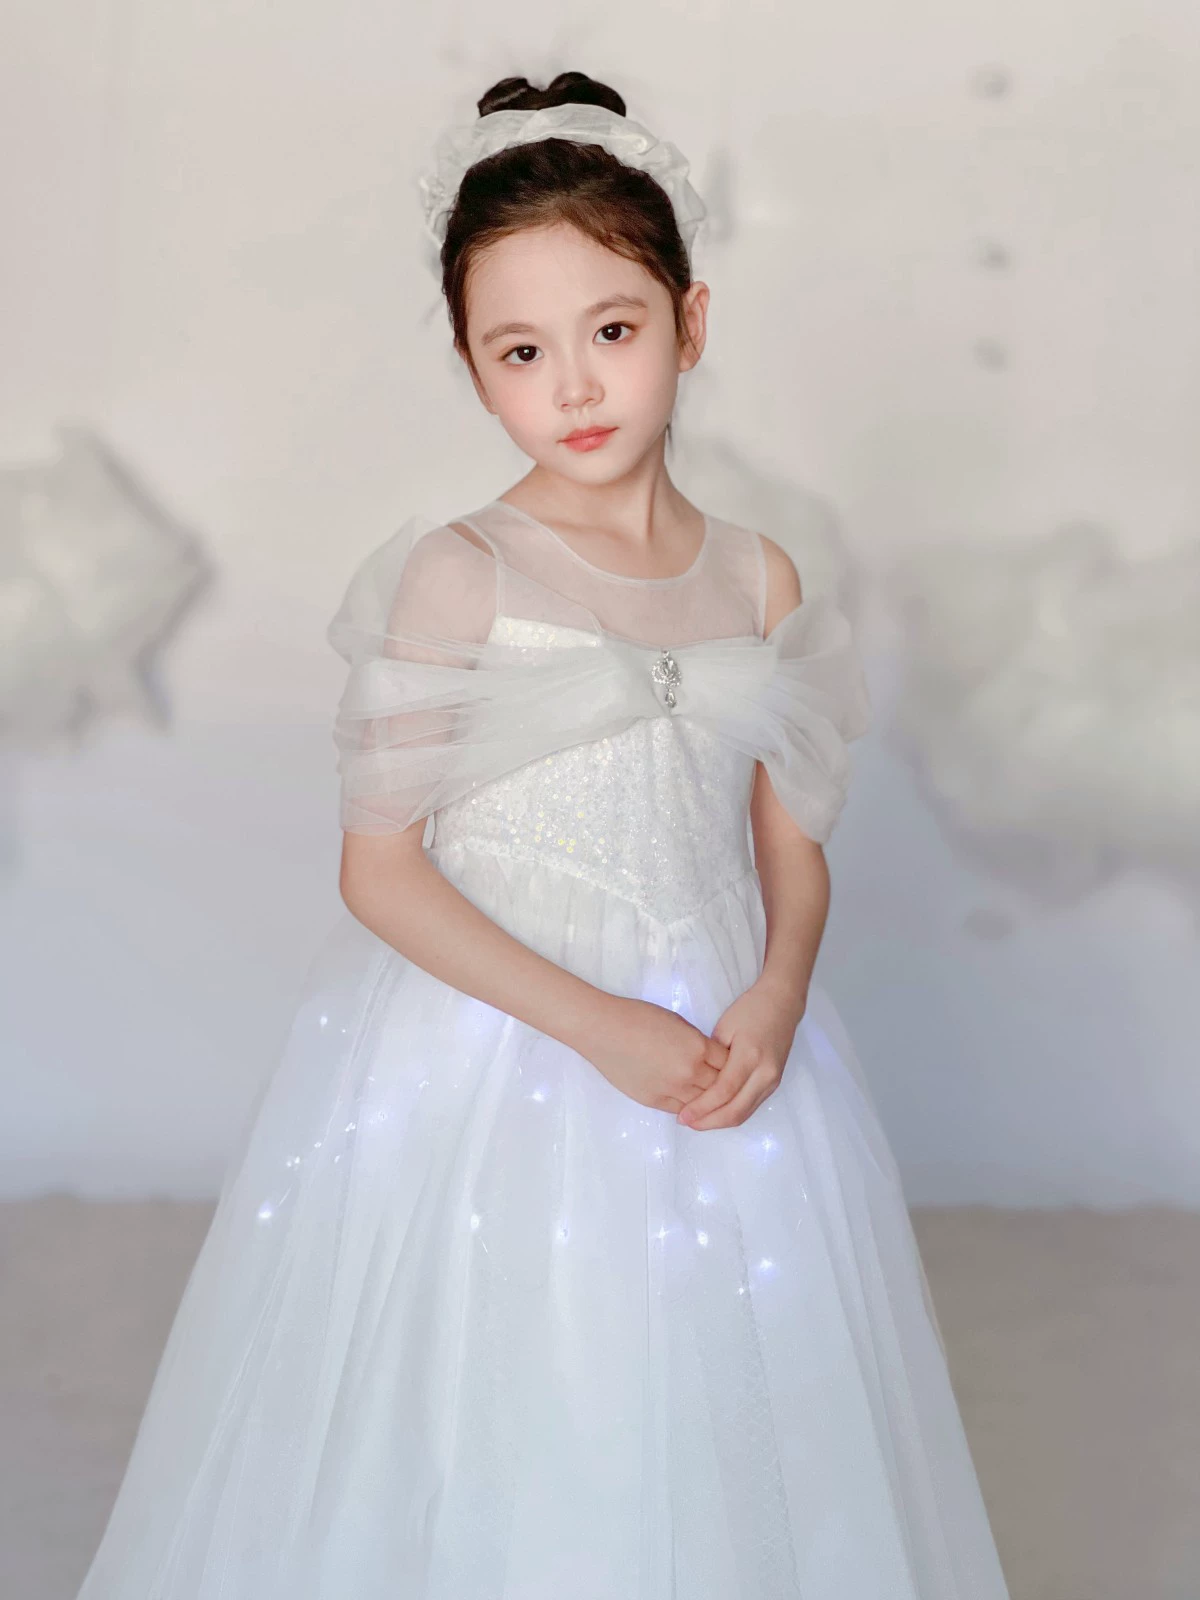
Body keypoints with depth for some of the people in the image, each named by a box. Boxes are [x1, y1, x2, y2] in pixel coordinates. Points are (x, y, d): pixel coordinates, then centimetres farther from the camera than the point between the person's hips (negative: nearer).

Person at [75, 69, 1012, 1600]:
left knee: (706, 1441, 13)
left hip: (721, 1059, 4)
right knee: (494, 1465, 6)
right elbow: (381, 870, -10)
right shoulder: (459, 576, -9)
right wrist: (597, 1024, -16)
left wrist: (775, 999, -12)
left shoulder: (760, 581, 4)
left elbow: (792, 852, 8)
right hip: (489, 1063, -3)